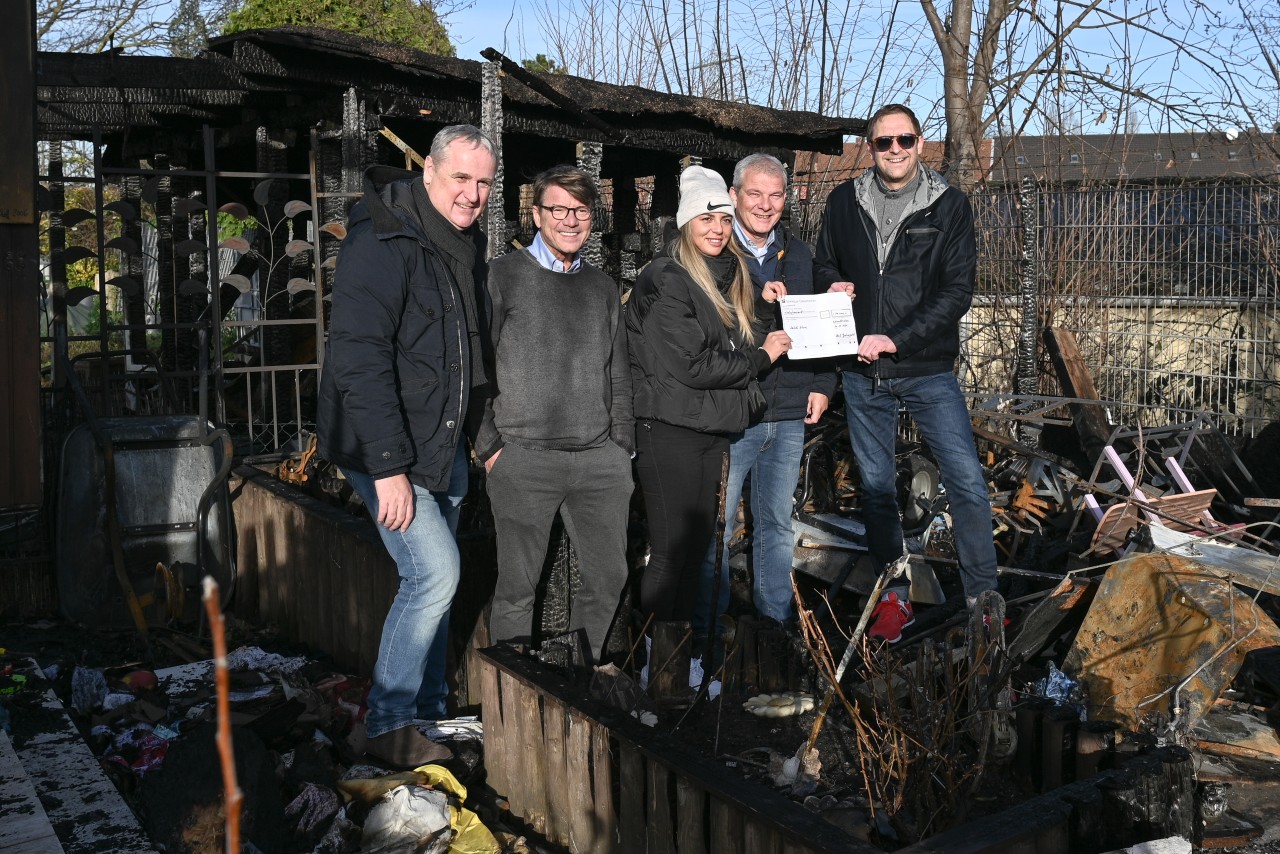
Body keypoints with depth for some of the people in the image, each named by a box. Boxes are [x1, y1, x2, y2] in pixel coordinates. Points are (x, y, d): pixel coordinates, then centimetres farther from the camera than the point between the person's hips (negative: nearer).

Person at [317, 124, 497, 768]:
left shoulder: (467, 245, 10)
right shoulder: (381, 243, -18)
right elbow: (361, 360, -24)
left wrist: (478, 431, 14)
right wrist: (389, 468, -26)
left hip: (445, 443, 8)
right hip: (387, 447, -8)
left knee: (434, 578, 13)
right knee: (434, 572, -14)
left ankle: (427, 708, 28)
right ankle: (387, 726, 1)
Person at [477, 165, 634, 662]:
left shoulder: (603, 288, 16)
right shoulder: (503, 276, 1)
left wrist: (623, 446, 10)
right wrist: (489, 446, -6)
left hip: (599, 458, 5)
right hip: (524, 456, -4)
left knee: (609, 578, 7)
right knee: (517, 586, 1)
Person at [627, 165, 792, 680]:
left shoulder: (727, 277, 16)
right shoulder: (666, 280, -11)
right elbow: (690, 365, -17)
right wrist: (760, 357, -8)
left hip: (711, 428, 8)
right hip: (669, 429, -8)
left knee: (696, 546, 10)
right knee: (671, 550, -4)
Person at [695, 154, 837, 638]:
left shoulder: (799, 255, 15)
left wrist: (822, 384, 8)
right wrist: (757, 299, -21)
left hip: (790, 414, 5)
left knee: (777, 523, 15)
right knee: (716, 524, 1)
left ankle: (777, 620, 26)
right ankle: (707, 630, 13)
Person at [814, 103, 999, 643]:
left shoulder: (949, 206, -2)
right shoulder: (843, 203, 6)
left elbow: (958, 289, -10)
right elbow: (823, 265, 18)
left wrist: (896, 339, -19)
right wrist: (833, 287, -7)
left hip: (928, 371, -2)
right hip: (863, 375, 3)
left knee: (967, 483, -6)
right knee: (875, 487, 10)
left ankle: (983, 599, 7)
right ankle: (894, 599, 22)